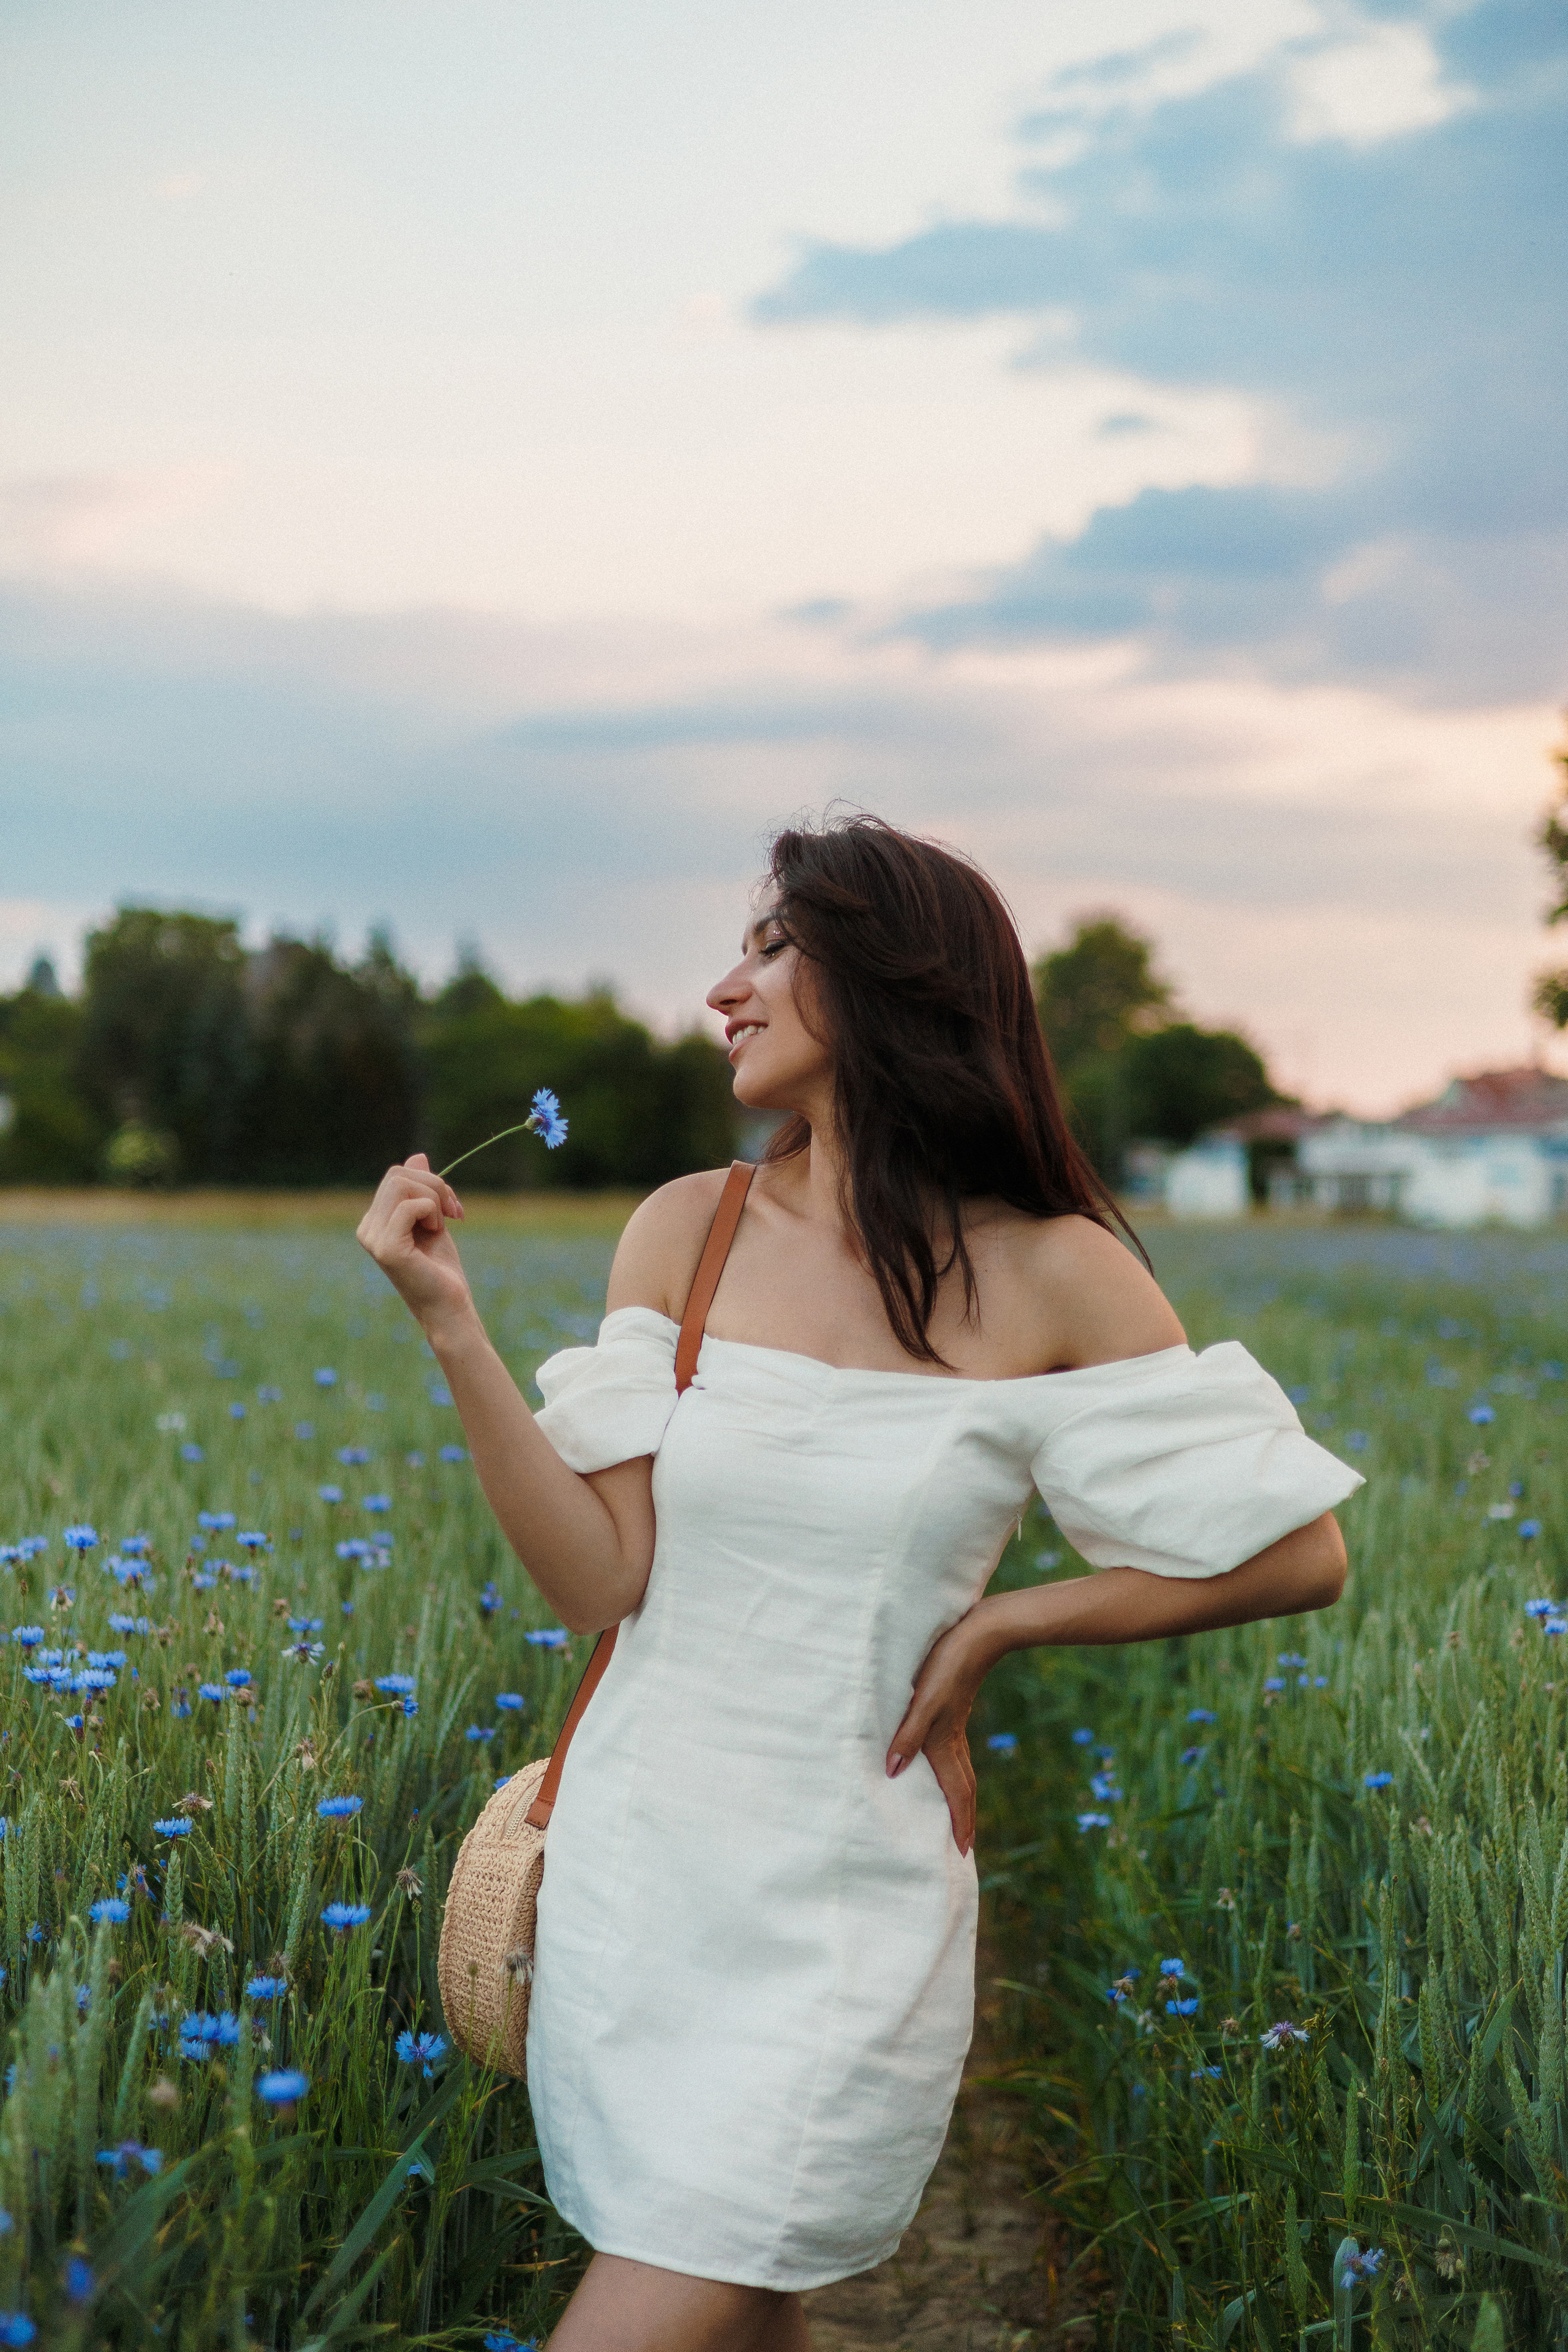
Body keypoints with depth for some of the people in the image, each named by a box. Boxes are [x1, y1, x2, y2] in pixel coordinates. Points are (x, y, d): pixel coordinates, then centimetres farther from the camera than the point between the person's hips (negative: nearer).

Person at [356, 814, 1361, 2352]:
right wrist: (449, 1323, -14)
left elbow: (1296, 1555, -6)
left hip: (847, 1900, -3)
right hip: (634, 1862, 3)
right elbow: (598, 1582, -8)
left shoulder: (1046, 1276, -10)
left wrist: (995, 1624, -6)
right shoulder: (684, 1232, -2)